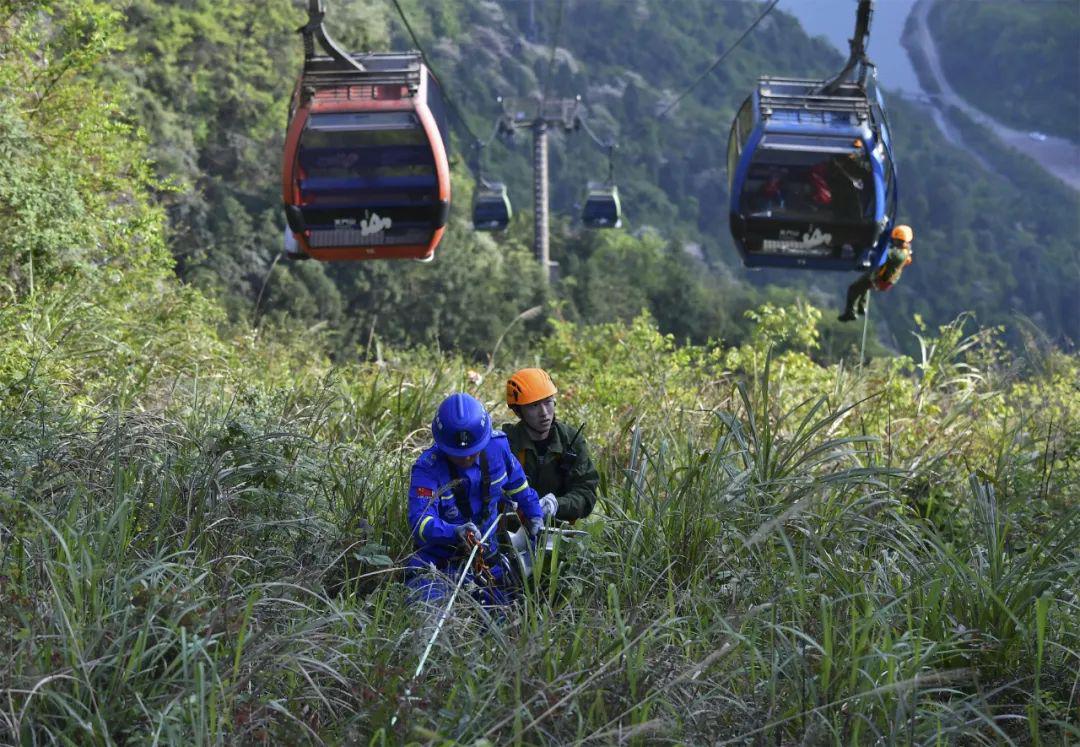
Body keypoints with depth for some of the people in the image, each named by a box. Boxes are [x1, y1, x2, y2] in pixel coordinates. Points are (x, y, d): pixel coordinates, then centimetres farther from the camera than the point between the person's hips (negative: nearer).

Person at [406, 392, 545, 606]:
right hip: (438, 562, -4)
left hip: (486, 559, 5)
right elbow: (420, 523, -36)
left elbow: (516, 482, 13)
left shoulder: (497, 445, -10)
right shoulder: (427, 469, -24)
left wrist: (534, 514, 14)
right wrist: (455, 533, -52)